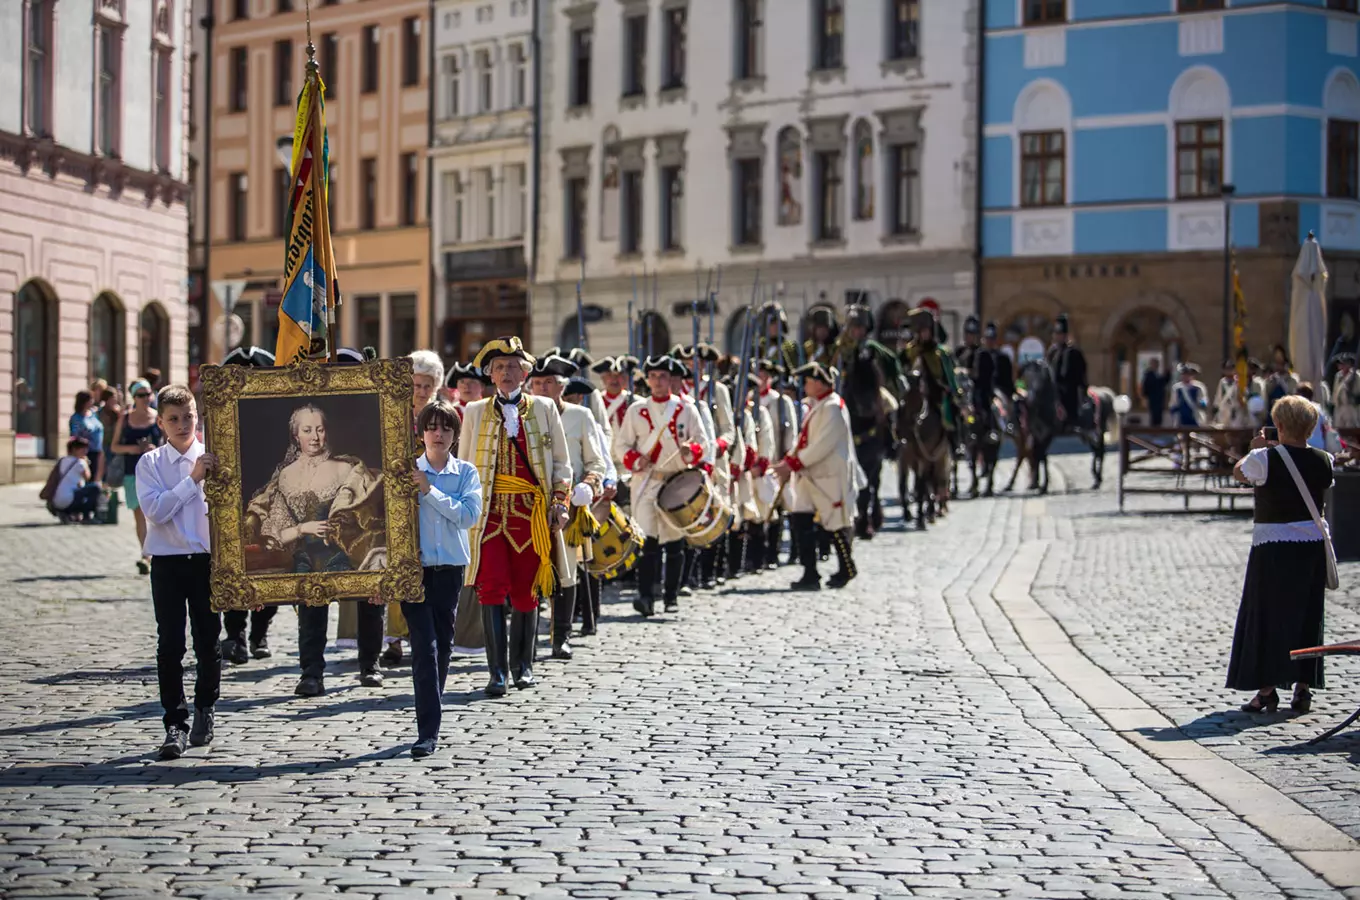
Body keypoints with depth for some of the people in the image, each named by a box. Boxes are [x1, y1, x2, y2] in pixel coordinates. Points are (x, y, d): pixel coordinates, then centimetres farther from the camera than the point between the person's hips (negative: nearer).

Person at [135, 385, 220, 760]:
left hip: (207, 559, 1)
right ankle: (176, 724, 0)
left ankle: (205, 710, 29)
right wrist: (192, 479, -17)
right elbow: (154, 510, -14)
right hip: (167, 562, -1)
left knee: (208, 640, 8)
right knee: (170, 644, -4)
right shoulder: (150, 463, 0)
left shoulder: (212, 458, 2)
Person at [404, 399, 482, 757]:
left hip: (451, 569, 2)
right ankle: (428, 731, -14)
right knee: (425, 647, -11)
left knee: (443, 646, 10)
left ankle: (431, 721, 26)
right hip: (415, 567, -2)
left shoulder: (466, 473, 5)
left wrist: (429, 490, -14)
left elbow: (469, 514, -10)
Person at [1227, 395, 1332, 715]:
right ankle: (1303, 688, 14)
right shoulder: (1323, 460, -1)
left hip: (1273, 547, -4)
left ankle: (1267, 690, 3)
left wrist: (1255, 449, 21)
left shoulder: (1265, 459, -14)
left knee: (1266, 615, 4)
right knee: (1307, 617, 12)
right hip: (1313, 544, 4)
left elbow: (1238, 472, 4)